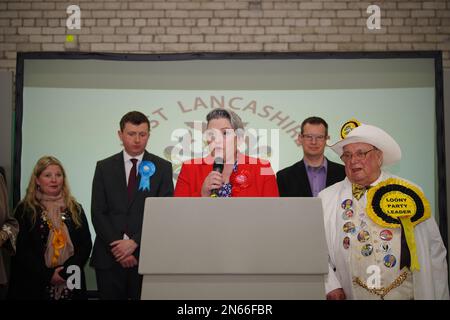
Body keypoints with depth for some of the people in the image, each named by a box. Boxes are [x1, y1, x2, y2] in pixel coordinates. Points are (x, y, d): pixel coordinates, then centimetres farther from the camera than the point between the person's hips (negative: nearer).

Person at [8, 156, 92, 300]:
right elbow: (21, 249, -6)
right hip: (33, 287, -2)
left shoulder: (75, 209, 9)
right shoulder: (24, 210, 1)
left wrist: (66, 272, -11)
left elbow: (86, 244, 3)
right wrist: (48, 275, -16)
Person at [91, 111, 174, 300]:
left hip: (147, 255, -1)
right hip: (109, 256, 1)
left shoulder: (162, 168, 3)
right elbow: (98, 212, 2)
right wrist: (117, 246, -9)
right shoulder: (104, 167, 7)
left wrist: (135, 242, -12)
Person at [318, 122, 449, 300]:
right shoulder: (327, 198, 3)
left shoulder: (408, 193, 3)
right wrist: (331, 286, -12)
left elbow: (434, 252, 4)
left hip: (408, 294, -1)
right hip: (351, 295, 1)